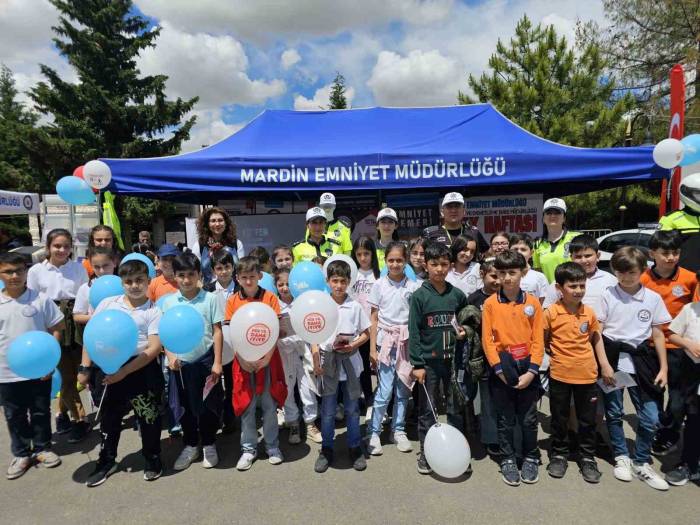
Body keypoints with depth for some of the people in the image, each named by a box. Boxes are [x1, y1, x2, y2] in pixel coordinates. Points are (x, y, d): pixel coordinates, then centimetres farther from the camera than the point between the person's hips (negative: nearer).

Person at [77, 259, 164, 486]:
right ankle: (106, 461, 40)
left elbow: (154, 348, -14)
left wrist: (124, 372, -18)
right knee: (109, 417, 18)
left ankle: (152, 459, 32)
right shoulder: (107, 304, 1)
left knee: (148, 417, 10)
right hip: (111, 367, 4)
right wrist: (85, 368, 4)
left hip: (143, 370, -3)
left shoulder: (153, 311, -9)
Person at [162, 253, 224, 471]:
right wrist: (170, 356, -9)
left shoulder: (210, 299, -5)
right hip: (181, 363, 2)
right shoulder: (168, 302, 1)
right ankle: (190, 446, 35)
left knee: (208, 406, 8)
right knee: (185, 407, 16)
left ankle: (209, 445, 30)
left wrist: (217, 363, -6)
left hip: (206, 361, -2)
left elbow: (217, 332, -4)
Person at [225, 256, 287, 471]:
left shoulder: (270, 297, -4)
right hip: (244, 360, 1)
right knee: (246, 405, 10)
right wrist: (241, 359, -10)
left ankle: (272, 446, 26)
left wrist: (268, 356, -14)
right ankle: (248, 449, 26)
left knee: (269, 404, 9)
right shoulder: (232, 301, 0)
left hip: (267, 358, -1)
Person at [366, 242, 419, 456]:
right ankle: (374, 432, 14)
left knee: (403, 389, 10)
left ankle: (398, 430, 26)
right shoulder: (380, 285, -2)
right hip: (386, 340, -2)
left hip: (406, 341, 2)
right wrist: (372, 349, -3)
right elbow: (373, 319, 0)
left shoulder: (412, 286, 0)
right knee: (384, 391, -3)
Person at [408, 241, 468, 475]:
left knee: (455, 407, 13)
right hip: (429, 361, -2)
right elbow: (414, 332, -8)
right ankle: (425, 453, 23)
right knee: (427, 409, 8)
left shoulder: (457, 294, 1)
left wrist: (465, 330, -4)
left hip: (453, 359, 3)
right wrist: (417, 364, -11)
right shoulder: (419, 296, -8)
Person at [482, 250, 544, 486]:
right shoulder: (490, 303, -5)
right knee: (505, 420, 12)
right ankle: (507, 460, 28)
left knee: (528, 419, 13)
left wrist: (532, 371, -9)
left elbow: (538, 340, -2)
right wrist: (499, 368, -12)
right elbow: (487, 339, -5)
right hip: (501, 370, -1)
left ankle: (531, 458, 33)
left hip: (527, 369, 1)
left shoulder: (532, 303, -2)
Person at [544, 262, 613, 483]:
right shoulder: (551, 313, -12)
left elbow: (596, 338, 12)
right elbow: (542, 340, -2)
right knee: (559, 419, 13)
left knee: (587, 420, 15)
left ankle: (588, 458, 33)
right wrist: (555, 354, -9)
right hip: (560, 375, -2)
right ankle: (559, 455, 31)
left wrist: (605, 364, 9)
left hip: (587, 375, 3)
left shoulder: (589, 312, -1)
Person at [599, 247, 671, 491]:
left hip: (640, 361, 2)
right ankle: (621, 457, 30)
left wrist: (663, 367, 4)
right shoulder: (608, 295, -3)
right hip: (613, 360, -1)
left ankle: (641, 462, 23)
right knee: (614, 413, 10)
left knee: (650, 418, 3)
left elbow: (657, 334, 8)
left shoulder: (653, 298, 3)